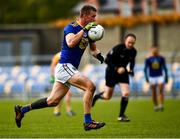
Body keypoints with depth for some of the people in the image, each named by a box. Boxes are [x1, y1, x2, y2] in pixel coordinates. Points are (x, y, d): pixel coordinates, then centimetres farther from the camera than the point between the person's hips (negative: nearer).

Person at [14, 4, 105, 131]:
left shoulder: (88, 30, 12)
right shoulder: (71, 27, -12)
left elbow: (93, 49, 21)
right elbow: (71, 43, -31)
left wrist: (98, 55, -2)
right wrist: (84, 29, -29)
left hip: (70, 69, 9)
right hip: (65, 67, -9)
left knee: (53, 101, 10)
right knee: (90, 86, -21)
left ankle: (22, 110, 22)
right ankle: (88, 122, -18)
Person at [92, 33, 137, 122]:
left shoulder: (133, 51, -4)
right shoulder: (117, 48, -22)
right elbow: (107, 60, -19)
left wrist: (131, 70, 0)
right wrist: (117, 69, -28)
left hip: (123, 72, 4)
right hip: (111, 72, -4)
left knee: (126, 93, -15)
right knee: (107, 96, 4)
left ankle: (121, 115, -2)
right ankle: (96, 96, 40)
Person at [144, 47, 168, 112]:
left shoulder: (161, 58, 4)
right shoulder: (148, 59, 0)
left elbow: (164, 68, 10)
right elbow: (145, 69, 3)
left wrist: (166, 77, 8)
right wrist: (146, 77, -6)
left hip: (160, 77, 0)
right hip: (152, 77, 0)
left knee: (161, 91, -12)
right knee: (154, 92, 1)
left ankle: (161, 105, -15)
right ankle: (155, 106, 11)